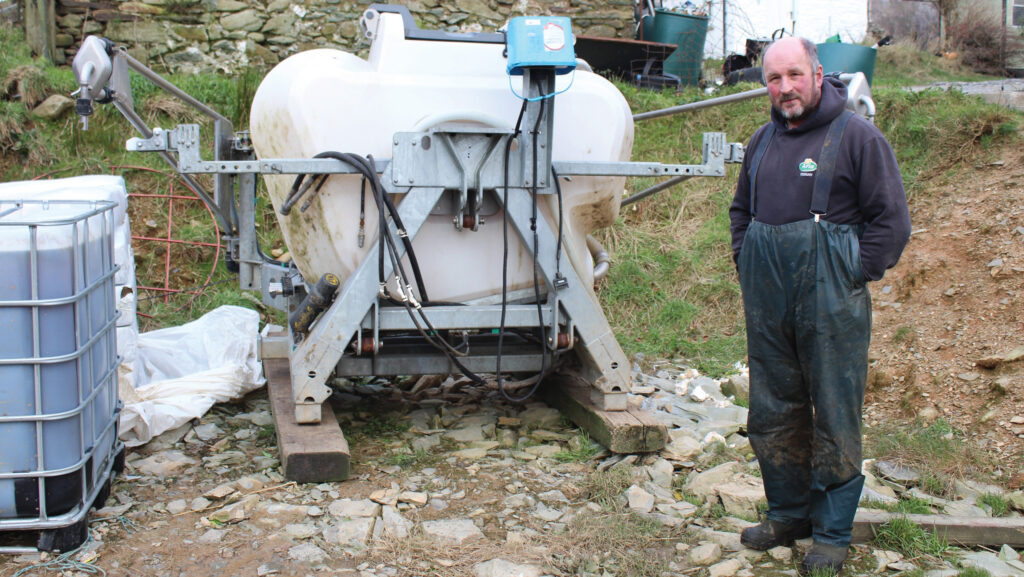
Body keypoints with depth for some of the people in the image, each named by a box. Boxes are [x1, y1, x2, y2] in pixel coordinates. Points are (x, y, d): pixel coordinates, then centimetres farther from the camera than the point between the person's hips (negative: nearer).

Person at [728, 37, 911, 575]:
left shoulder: (857, 136, -6)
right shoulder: (763, 141, 13)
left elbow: (892, 221, -6)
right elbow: (741, 209, 27)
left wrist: (852, 277, -9)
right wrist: (746, 265, 14)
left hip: (831, 306, -6)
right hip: (766, 307, 6)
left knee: (834, 419, 2)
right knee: (771, 414, 13)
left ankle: (832, 532, 14)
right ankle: (788, 513, 29)